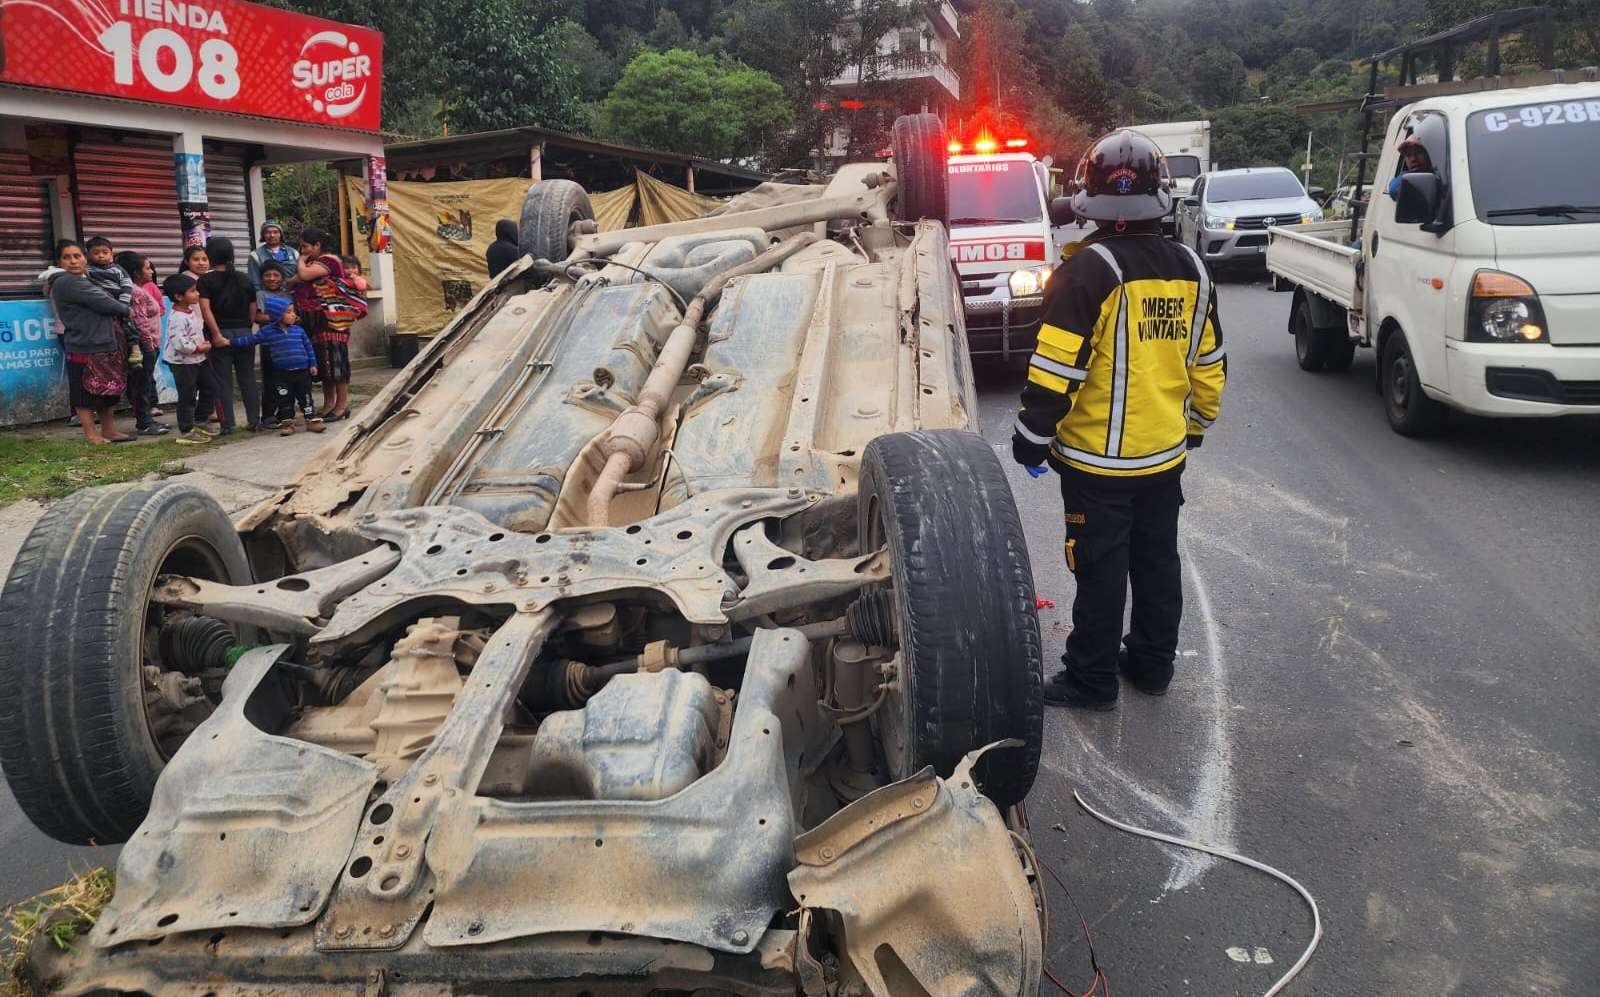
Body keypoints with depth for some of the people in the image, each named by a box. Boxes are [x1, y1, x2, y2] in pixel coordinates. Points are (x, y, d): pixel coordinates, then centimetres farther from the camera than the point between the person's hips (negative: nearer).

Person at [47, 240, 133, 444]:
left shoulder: (86, 280, 18)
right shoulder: (66, 282, -12)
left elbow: (102, 303, 12)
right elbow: (104, 303, -16)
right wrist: (127, 310, -1)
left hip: (105, 345, 9)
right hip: (85, 348, -9)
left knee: (109, 391, 15)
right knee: (85, 393, 1)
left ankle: (109, 431, 24)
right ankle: (91, 435, 7)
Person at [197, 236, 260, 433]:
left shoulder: (206, 280, -6)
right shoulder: (244, 279, 7)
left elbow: (205, 309, -17)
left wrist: (217, 334, -17)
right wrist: (245, 327, 11)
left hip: (221, 335, -3)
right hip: (244, 332, 4)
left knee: (223, 381, 2)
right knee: (247, 378, 10)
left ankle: (227, 424, 2)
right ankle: (254, 421, 11)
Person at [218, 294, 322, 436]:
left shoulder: (298, 331, 2)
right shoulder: (267, 331, -3)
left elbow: (308, 347, 10)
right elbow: (250, 340, 3)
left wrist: (312, 364, 8)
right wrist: (230, 343, 1)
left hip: (302, 371, 1)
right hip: (282, 373, 0)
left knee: (305, 397, 5)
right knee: (284, 399, 5)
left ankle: (312, 420, 13)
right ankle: (287, 422, 15)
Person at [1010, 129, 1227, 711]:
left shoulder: (1089, 270, -17)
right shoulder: (1189, 269, 4)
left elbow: (1056, 369, -19)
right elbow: (1209, 366, 11)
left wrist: (1033, 436, -8)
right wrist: (1195, 425, 24)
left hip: (1098, 459, -6)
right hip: (1166, 453, 6)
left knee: (1101, 571, 3)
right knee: (1157, 562, 17)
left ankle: (1093, 680, 13)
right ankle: (1153, 664, 30)